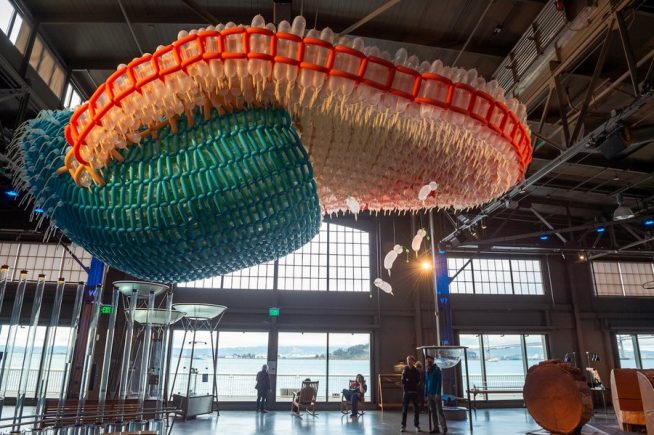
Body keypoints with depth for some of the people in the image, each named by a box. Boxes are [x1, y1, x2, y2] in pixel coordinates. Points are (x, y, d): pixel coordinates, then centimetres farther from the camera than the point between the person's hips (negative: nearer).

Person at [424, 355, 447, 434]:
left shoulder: (437, 369, -4)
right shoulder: (427, 371, 13)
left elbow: (439, 382, -10)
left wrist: (438, 393, -18)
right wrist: (426, 394, 11)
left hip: (436, 394, -6)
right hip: (429, 394, 6)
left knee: (439, 411, -6)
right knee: (433, 411, 6)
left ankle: (444, 428, -2)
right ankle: (436, 428, 10)